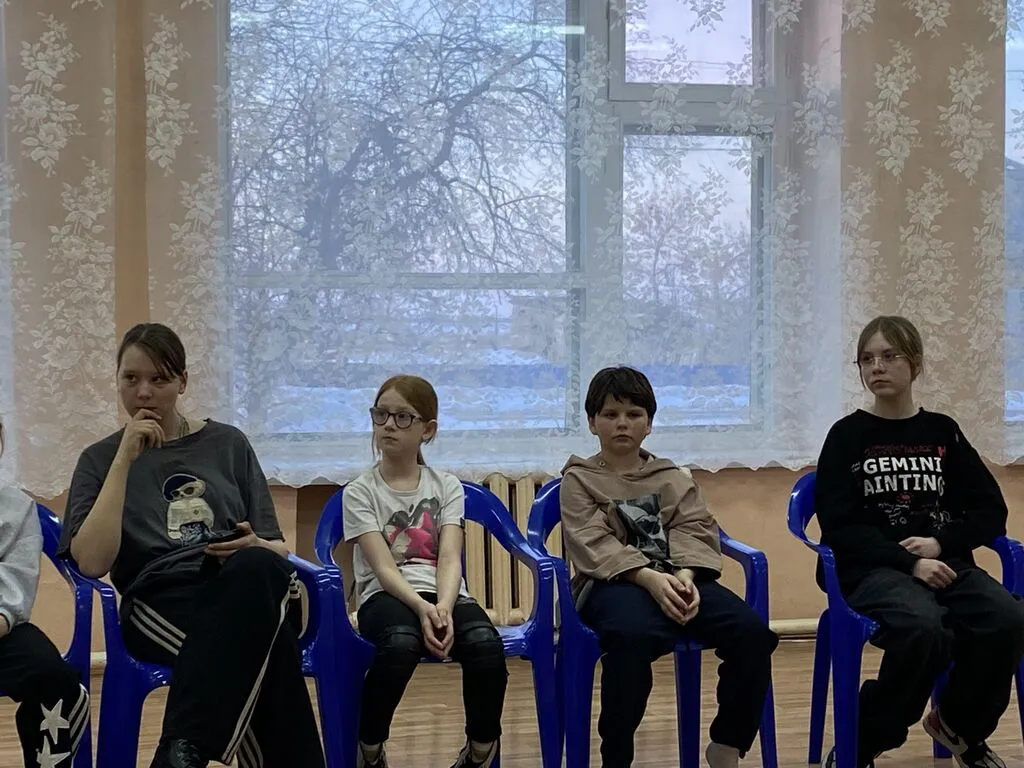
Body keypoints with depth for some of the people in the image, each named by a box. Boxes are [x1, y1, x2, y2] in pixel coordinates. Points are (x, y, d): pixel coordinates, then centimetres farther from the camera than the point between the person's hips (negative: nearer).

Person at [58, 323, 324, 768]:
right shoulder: (101, 459, 13)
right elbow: (92, 563, -5)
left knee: (258, 567, -40)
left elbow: (277, 547, 17)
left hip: (247, 589, 2)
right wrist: (124, 460, -6)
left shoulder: (227, 444, 18)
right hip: (160, 602, -2)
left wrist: (256, 548, -8)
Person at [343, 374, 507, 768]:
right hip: (387, 596, -2)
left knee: (485, 642, -32)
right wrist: (422, 607, -27)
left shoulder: (446, 486, 11)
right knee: (401, 642, -39)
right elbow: (383, 567, -8)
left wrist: (444, 608, -24)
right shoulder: (360, 491, 5)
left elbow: (450, 558, -3)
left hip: (444, 594, 2)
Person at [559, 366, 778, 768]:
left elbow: (695, 531, 7)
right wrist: (650, 577, -22)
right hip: (614, 582, -4)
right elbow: (594, 545, -6)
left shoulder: (673, 477, 23)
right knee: (632, 635, -40)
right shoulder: (578, 479, 11)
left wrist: (684, 576, -16)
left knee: (752, 632, -22)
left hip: (677, 579, 4)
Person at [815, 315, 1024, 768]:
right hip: (873, 569, -4)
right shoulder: (848, 435, 2)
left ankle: (959, 725, 4)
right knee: (924, 629, -36)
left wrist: (940, 544, -9)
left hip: (944, 563, 4)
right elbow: (840, 526, -7)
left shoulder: (942, 431, 12)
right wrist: (909, 563, -17)